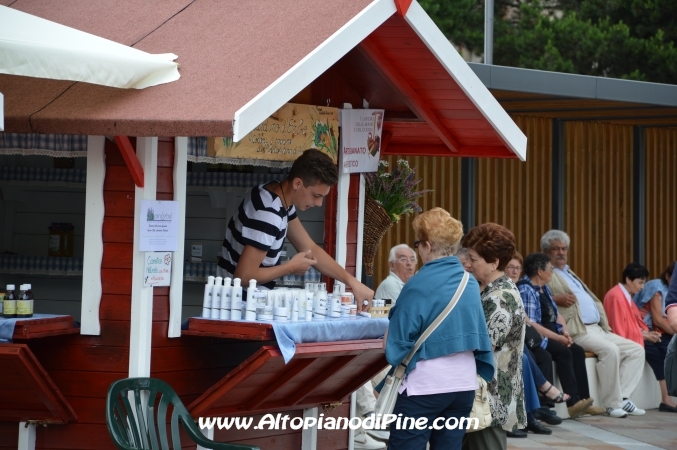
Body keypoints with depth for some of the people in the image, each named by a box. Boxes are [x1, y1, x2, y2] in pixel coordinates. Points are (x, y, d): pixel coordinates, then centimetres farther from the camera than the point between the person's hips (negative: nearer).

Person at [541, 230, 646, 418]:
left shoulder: (570, 274, 29)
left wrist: (606, 326, 13)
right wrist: (556, 299, -23)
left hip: (598, 329, 9)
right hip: (577, 331, -9)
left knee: (636, 350, -2)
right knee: (610, 350, -30)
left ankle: (622, 397, -7)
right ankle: (612, 404, -21)